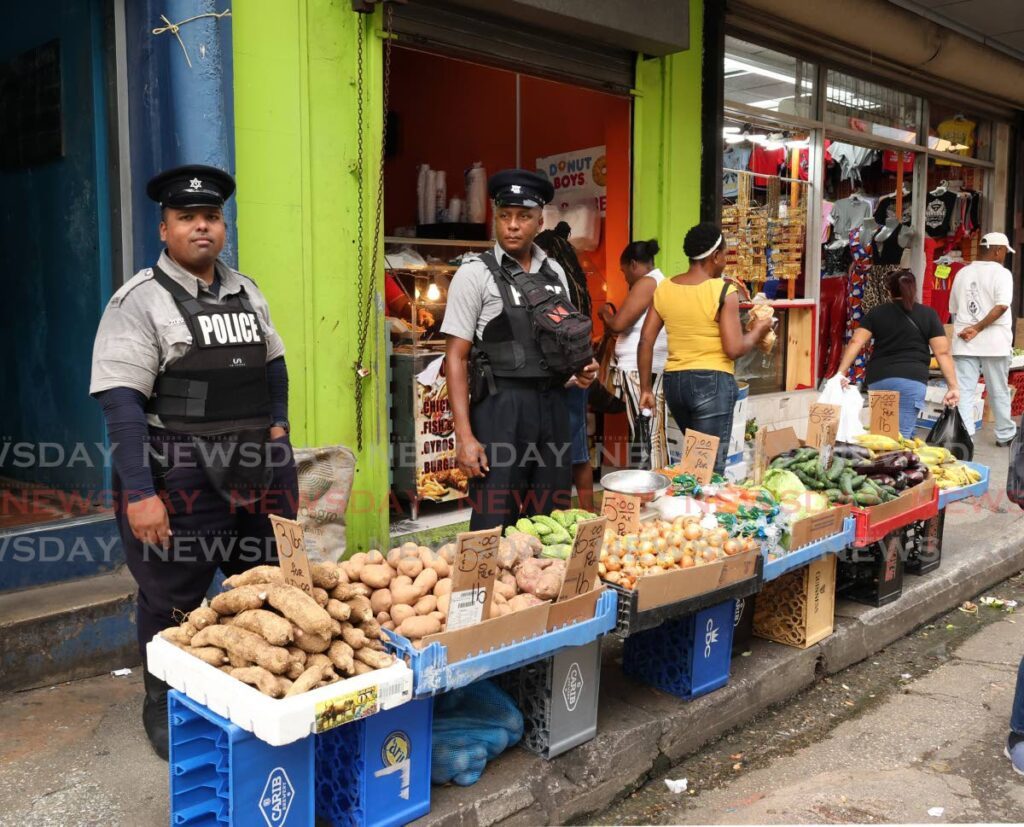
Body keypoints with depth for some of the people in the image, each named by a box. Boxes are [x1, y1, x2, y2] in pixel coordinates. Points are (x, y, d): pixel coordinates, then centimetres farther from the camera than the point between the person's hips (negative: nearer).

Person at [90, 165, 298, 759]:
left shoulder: (246, 291, 10)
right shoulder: (141, 300, -10)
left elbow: (273, 362, 25)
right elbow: (121, 400, -16)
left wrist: (278, 421, 12)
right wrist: (139, 492, -22)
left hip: (260, 468, 6)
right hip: (179, 475, -6)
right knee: (173, 601, 9)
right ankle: (166, 712, 30)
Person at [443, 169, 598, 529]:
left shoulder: (554, 272, 12)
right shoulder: (475, 273, -4)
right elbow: (456, 357, -8)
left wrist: (581, 371, 2)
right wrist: (465, 437, -14)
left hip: (553, 405, 5)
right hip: (502, 405, -5)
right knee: (495, 525, -3)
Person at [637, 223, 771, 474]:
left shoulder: (664, 288, 5)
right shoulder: (724, 291, -10)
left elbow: (645, 342, 4)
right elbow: (734, 349, -14)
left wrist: (646, 388, 10)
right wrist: (757, 331, 5)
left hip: (674, 381, 6)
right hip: (712, 383, -6)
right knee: (711, 468, -1)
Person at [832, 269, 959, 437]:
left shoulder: (877, 313, 12)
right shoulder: (928, 315, 7)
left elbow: (855, 342, 1)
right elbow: (942, 352, 1)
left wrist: (841, 373, -1)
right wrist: (953, 386, 2)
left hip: (877, 379, 3)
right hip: (911, 379, -3)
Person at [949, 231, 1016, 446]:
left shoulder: (962, 273, 10)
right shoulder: (1001, 273, -6)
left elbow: (953, 310, 14)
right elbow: (1002, 306, -20)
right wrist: (978, 328, -18)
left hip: (964, 342, 3)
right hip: (993, 342, -3)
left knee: (964, 392, 2)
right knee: (999, 392, 11)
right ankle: (1005, 435, 24)